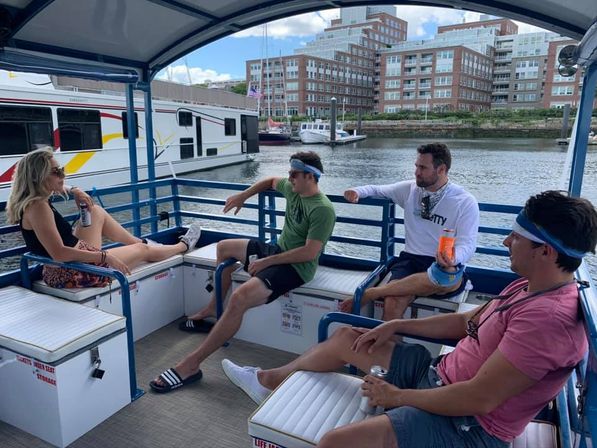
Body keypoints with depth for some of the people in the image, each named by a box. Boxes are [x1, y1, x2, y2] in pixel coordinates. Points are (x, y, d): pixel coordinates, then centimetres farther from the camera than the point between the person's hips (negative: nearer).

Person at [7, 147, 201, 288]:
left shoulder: (32, 199, 3)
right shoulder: (38, 207, -26)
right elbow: (59, 253, -33)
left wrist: (74, 191, 9)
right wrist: (105, 257, -30)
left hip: (72, 258, 10)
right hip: (70, 273, -10)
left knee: (97, 212, 19)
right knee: (143, 251, 9)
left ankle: (140, 242, 34)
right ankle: (183, 245, 37)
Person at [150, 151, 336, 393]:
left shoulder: (323, 210, -22)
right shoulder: (293, 189, 3)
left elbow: (310, 252, -27)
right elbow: (271, 181, 26)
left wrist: (266, 261, -24)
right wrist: (243, 196, 14)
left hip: (296, 266, -10)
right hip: (279, 250, 10)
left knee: (239, 297, -32)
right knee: (224, 247, 23)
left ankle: (191, 364, -24)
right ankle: (213, 310, 31)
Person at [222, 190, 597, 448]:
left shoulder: (549, 316, -28)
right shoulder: (530, 287, 4)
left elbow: (480, 399, -29)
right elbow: (467, 321, 13)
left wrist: (397, 396, -18)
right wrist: (395, 325, 10)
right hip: (440, 375, 9)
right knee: (345, 338, 14)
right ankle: (269, 380, 33)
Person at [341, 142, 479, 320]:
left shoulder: (466, 202, 0)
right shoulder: (409, 189, 11)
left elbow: (467, 244, -8)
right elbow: (377, 189, 25)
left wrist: (453, 259, -33)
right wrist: (357, 192, 1)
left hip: (445, 266, -2)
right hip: (410, 260, 2)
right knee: (393, 302, -33)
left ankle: (370, 293, -34)